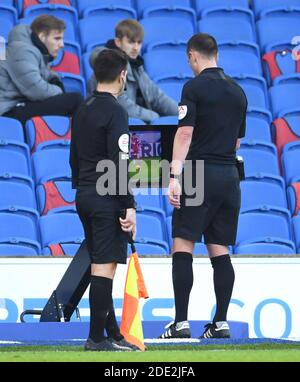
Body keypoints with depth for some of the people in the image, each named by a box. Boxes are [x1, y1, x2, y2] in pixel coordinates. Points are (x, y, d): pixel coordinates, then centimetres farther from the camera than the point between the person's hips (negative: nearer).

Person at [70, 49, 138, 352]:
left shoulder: (82, 111, 14)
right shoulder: (114, 111, -12)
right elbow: (119, 164, -17)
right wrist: (129, 206, -17)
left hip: (84, 198, 9)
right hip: (107, 200, -9)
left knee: (100, 266, 12)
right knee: (104, 267, -7)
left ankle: (112, 334, 16)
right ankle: (97, 338, -8)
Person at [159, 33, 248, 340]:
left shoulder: (194, 87, -6)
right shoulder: (237, 92, 14)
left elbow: (185, 133, -15)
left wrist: (175, 176, -19)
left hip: (200, 174, -6)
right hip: (229, 176, 6)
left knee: (182, 247, -6)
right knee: (219, 251, 8)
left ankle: (181, 322, -12)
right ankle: (220, 323, 5)